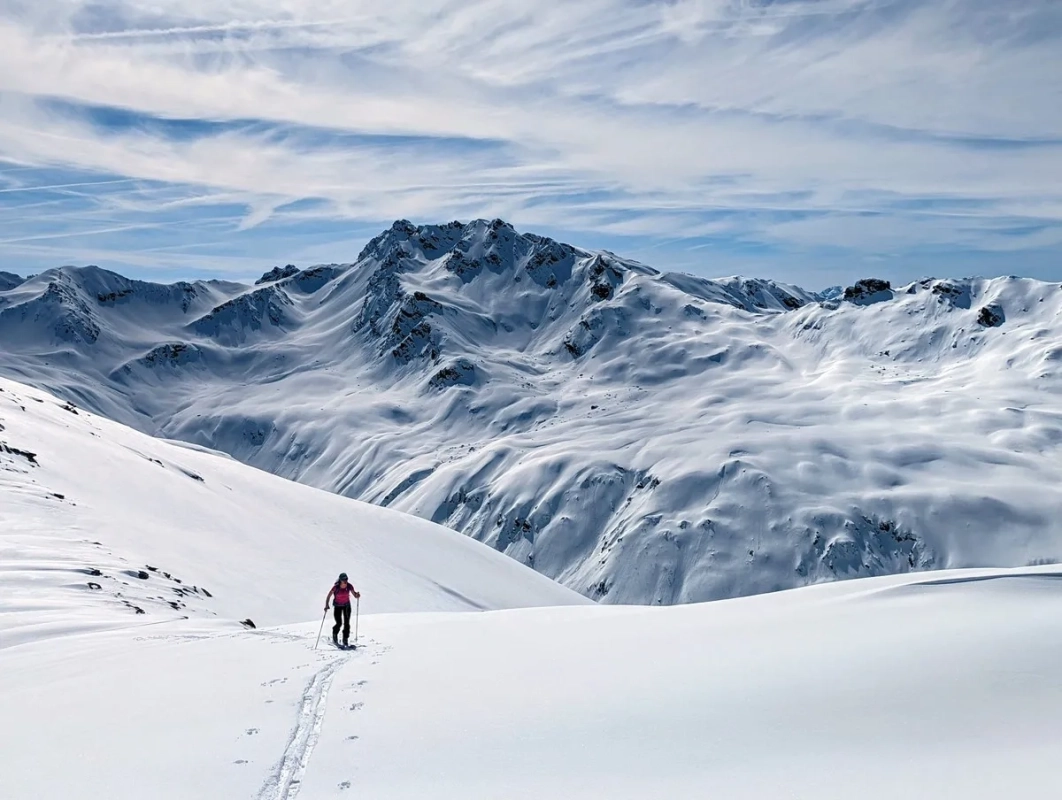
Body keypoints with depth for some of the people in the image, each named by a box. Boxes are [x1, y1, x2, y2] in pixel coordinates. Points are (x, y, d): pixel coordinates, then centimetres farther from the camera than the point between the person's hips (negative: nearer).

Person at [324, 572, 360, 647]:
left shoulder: (349, 586, -17)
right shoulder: (336, 587, -24)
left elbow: (355, 595, -10)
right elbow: (329, 596, -17)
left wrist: (357, 595, -33)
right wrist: (326, 605, -28)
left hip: (347, 605, 2)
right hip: (338, 606, -2)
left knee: (347, 623, -4)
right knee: (339, 623, -10)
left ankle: (345, 641, 7)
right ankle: (334, 637, 19)